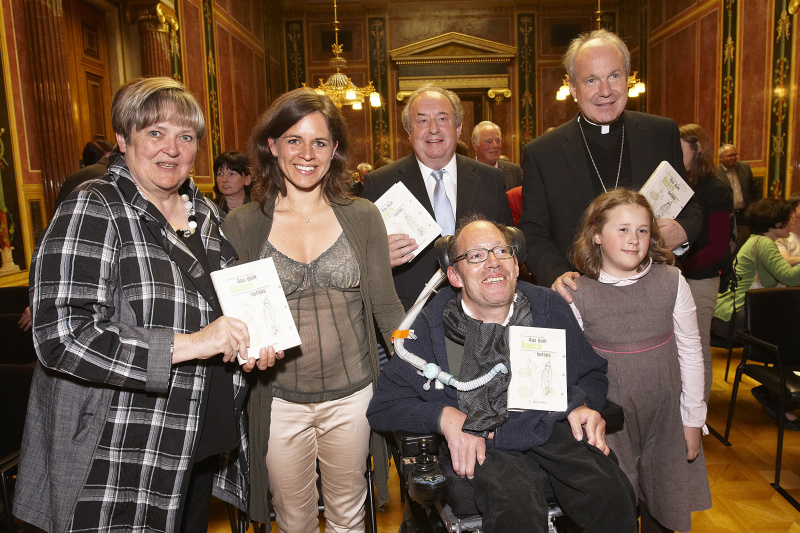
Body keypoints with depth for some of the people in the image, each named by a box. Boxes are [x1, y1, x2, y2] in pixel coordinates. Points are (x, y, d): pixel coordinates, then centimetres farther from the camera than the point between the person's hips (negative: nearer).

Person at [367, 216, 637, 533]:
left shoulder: (550, 308, 3)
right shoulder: (432, 328, -6)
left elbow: (592, 372, 19)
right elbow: (383, 407, -2)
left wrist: (583, 404, -4)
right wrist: (444, 415, -18)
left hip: (553, 429, 3)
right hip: (482, 443, -3)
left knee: (612, 495, -23)